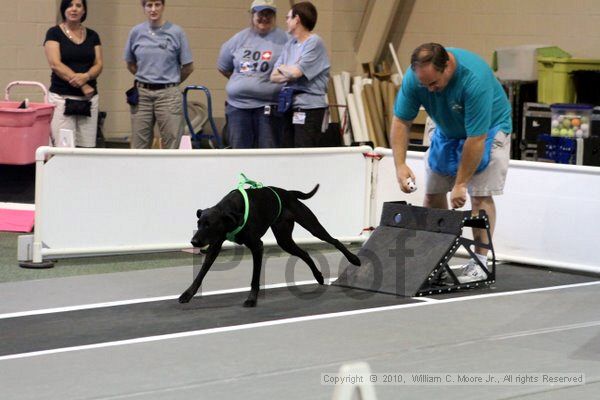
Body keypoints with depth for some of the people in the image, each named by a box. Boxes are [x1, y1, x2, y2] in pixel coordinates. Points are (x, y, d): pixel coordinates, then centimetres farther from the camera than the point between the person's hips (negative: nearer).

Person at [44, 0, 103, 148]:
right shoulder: (54, 33, 1)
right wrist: (82, 85, -13)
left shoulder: (92, 36, 13)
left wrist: (86, 76, -15)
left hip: (88, 99, 4)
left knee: (86, 148, -1)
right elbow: (55, 64, -9)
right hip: (62, 97, -4)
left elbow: (98, 65, 8)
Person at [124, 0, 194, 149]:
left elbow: (188, 67, 3)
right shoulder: (136, 32, 4)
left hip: (168, 95, -2)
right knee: (139, 147, 6)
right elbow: (130, 64, 17)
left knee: (171, 146, 0)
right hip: (142, 94, 2)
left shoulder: (176, 32, -4)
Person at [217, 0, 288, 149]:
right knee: (240, 148, 8)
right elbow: (223, 67, 21)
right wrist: (242, 82, 14)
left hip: (267, 106, -4)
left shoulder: (283, 39, -3)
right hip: (237, 104, 4)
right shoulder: (239, 39, 11)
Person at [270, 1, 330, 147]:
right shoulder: (290, 44, 14)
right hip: (290, 108, 8)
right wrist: (290, 73, -10)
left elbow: (296, 72, -18)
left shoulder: (314, 43, -9)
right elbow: (274, 76, 10)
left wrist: (282, 68, 3)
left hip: (310, 109, -8)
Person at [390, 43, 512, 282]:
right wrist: (400, 164, -27)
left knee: (481, 195, -13)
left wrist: (461, 184, -30)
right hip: (447, 130, 5)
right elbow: (401, 121, -15)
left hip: (488, 129, -5)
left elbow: (476, 139, -35)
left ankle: (480, 262, -9)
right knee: (432, 193, 1)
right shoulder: (415, 76, -25)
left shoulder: (474, 78, -40)